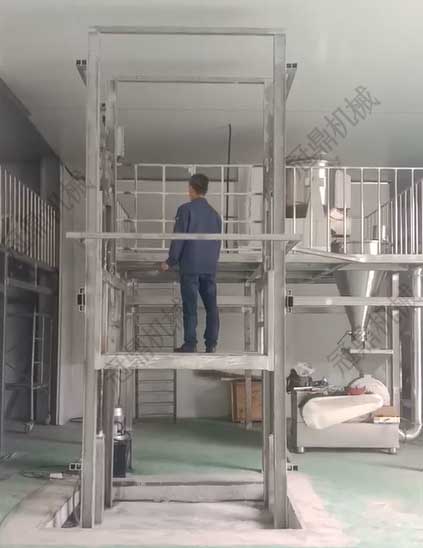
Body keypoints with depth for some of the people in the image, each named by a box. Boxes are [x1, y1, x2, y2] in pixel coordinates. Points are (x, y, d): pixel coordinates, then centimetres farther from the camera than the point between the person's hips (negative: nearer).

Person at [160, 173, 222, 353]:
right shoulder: (214, 213, 10)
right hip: (210, 267, 5)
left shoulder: (185, 209, -7)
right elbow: (217, 242, 15)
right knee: (211, 306, 7)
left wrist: (170, 262, -2)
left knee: (190, 306, -1)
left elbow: (178, 238, -9)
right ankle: (211, 343, 9)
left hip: (190, 266, -5)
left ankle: (190, 344, 0)